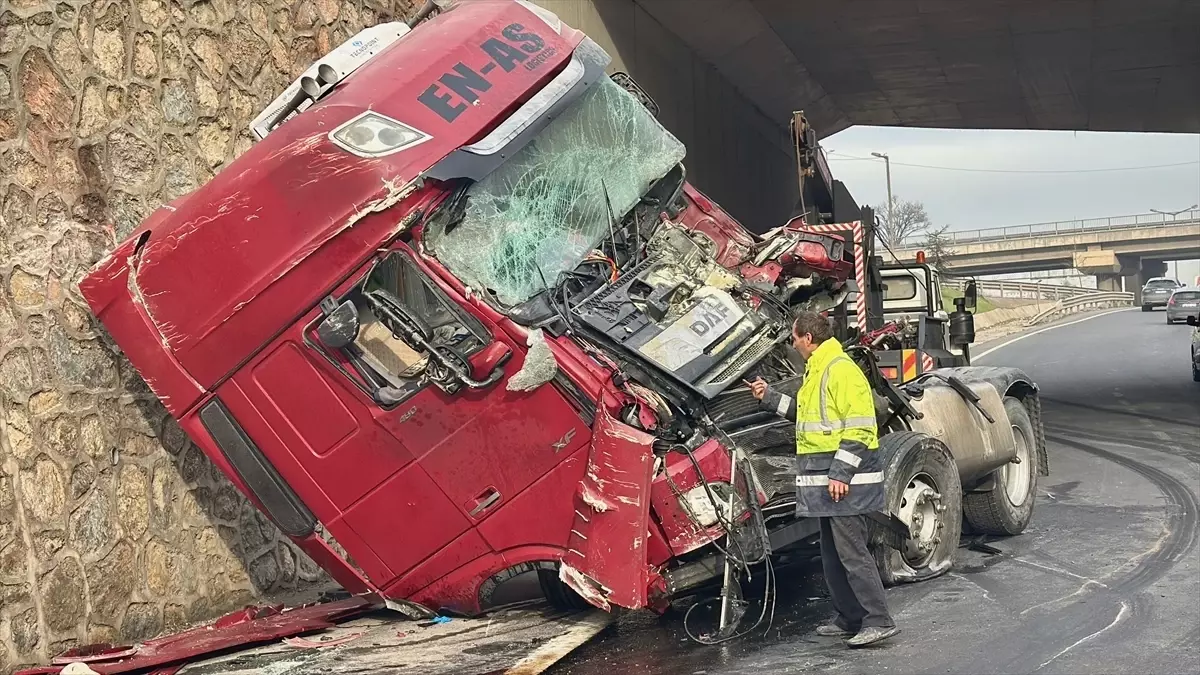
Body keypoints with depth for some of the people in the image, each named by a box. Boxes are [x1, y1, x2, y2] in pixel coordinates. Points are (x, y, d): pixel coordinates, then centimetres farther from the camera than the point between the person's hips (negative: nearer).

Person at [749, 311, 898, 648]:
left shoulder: (841, 370, -15)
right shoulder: (816, 370, 18)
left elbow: (859, 428, -20)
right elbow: (810, 414, 29)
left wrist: (840, 473, -22)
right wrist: (770, 397, 27)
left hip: (844, 480, -11)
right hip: (826, 480, 11)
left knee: (851, 551, -10)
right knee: (833, 554, 14)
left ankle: (879, 621, -6)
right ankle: (850, 619, 22)